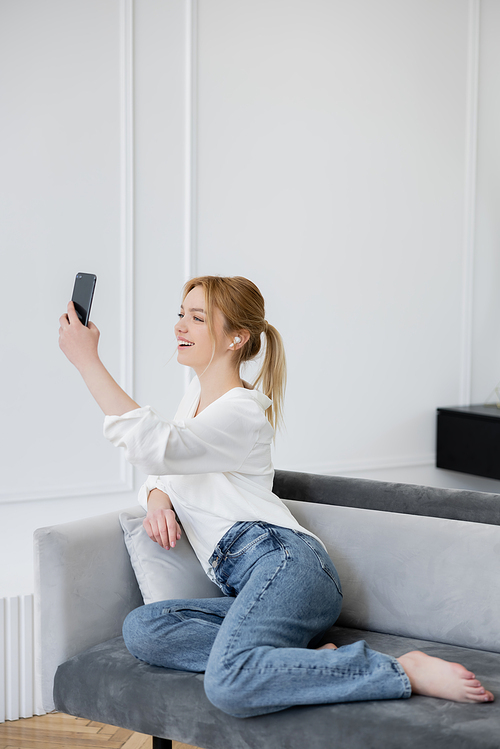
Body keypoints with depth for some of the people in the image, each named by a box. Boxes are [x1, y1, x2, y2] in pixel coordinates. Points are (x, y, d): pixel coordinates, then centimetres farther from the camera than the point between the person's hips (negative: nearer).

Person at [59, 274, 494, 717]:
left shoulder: (240, 412, -6)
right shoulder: (198, 394, 24)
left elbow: (156, 448, -24)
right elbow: (164, 469, 30)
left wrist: (88, 361, -22)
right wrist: (158, 498, 4)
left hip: (283, 562, -9)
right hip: (250, 588, 9)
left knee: (229, 684, -35)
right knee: (141, 630, -17)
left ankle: (406, 672, -22)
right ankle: (303, 661, -17)